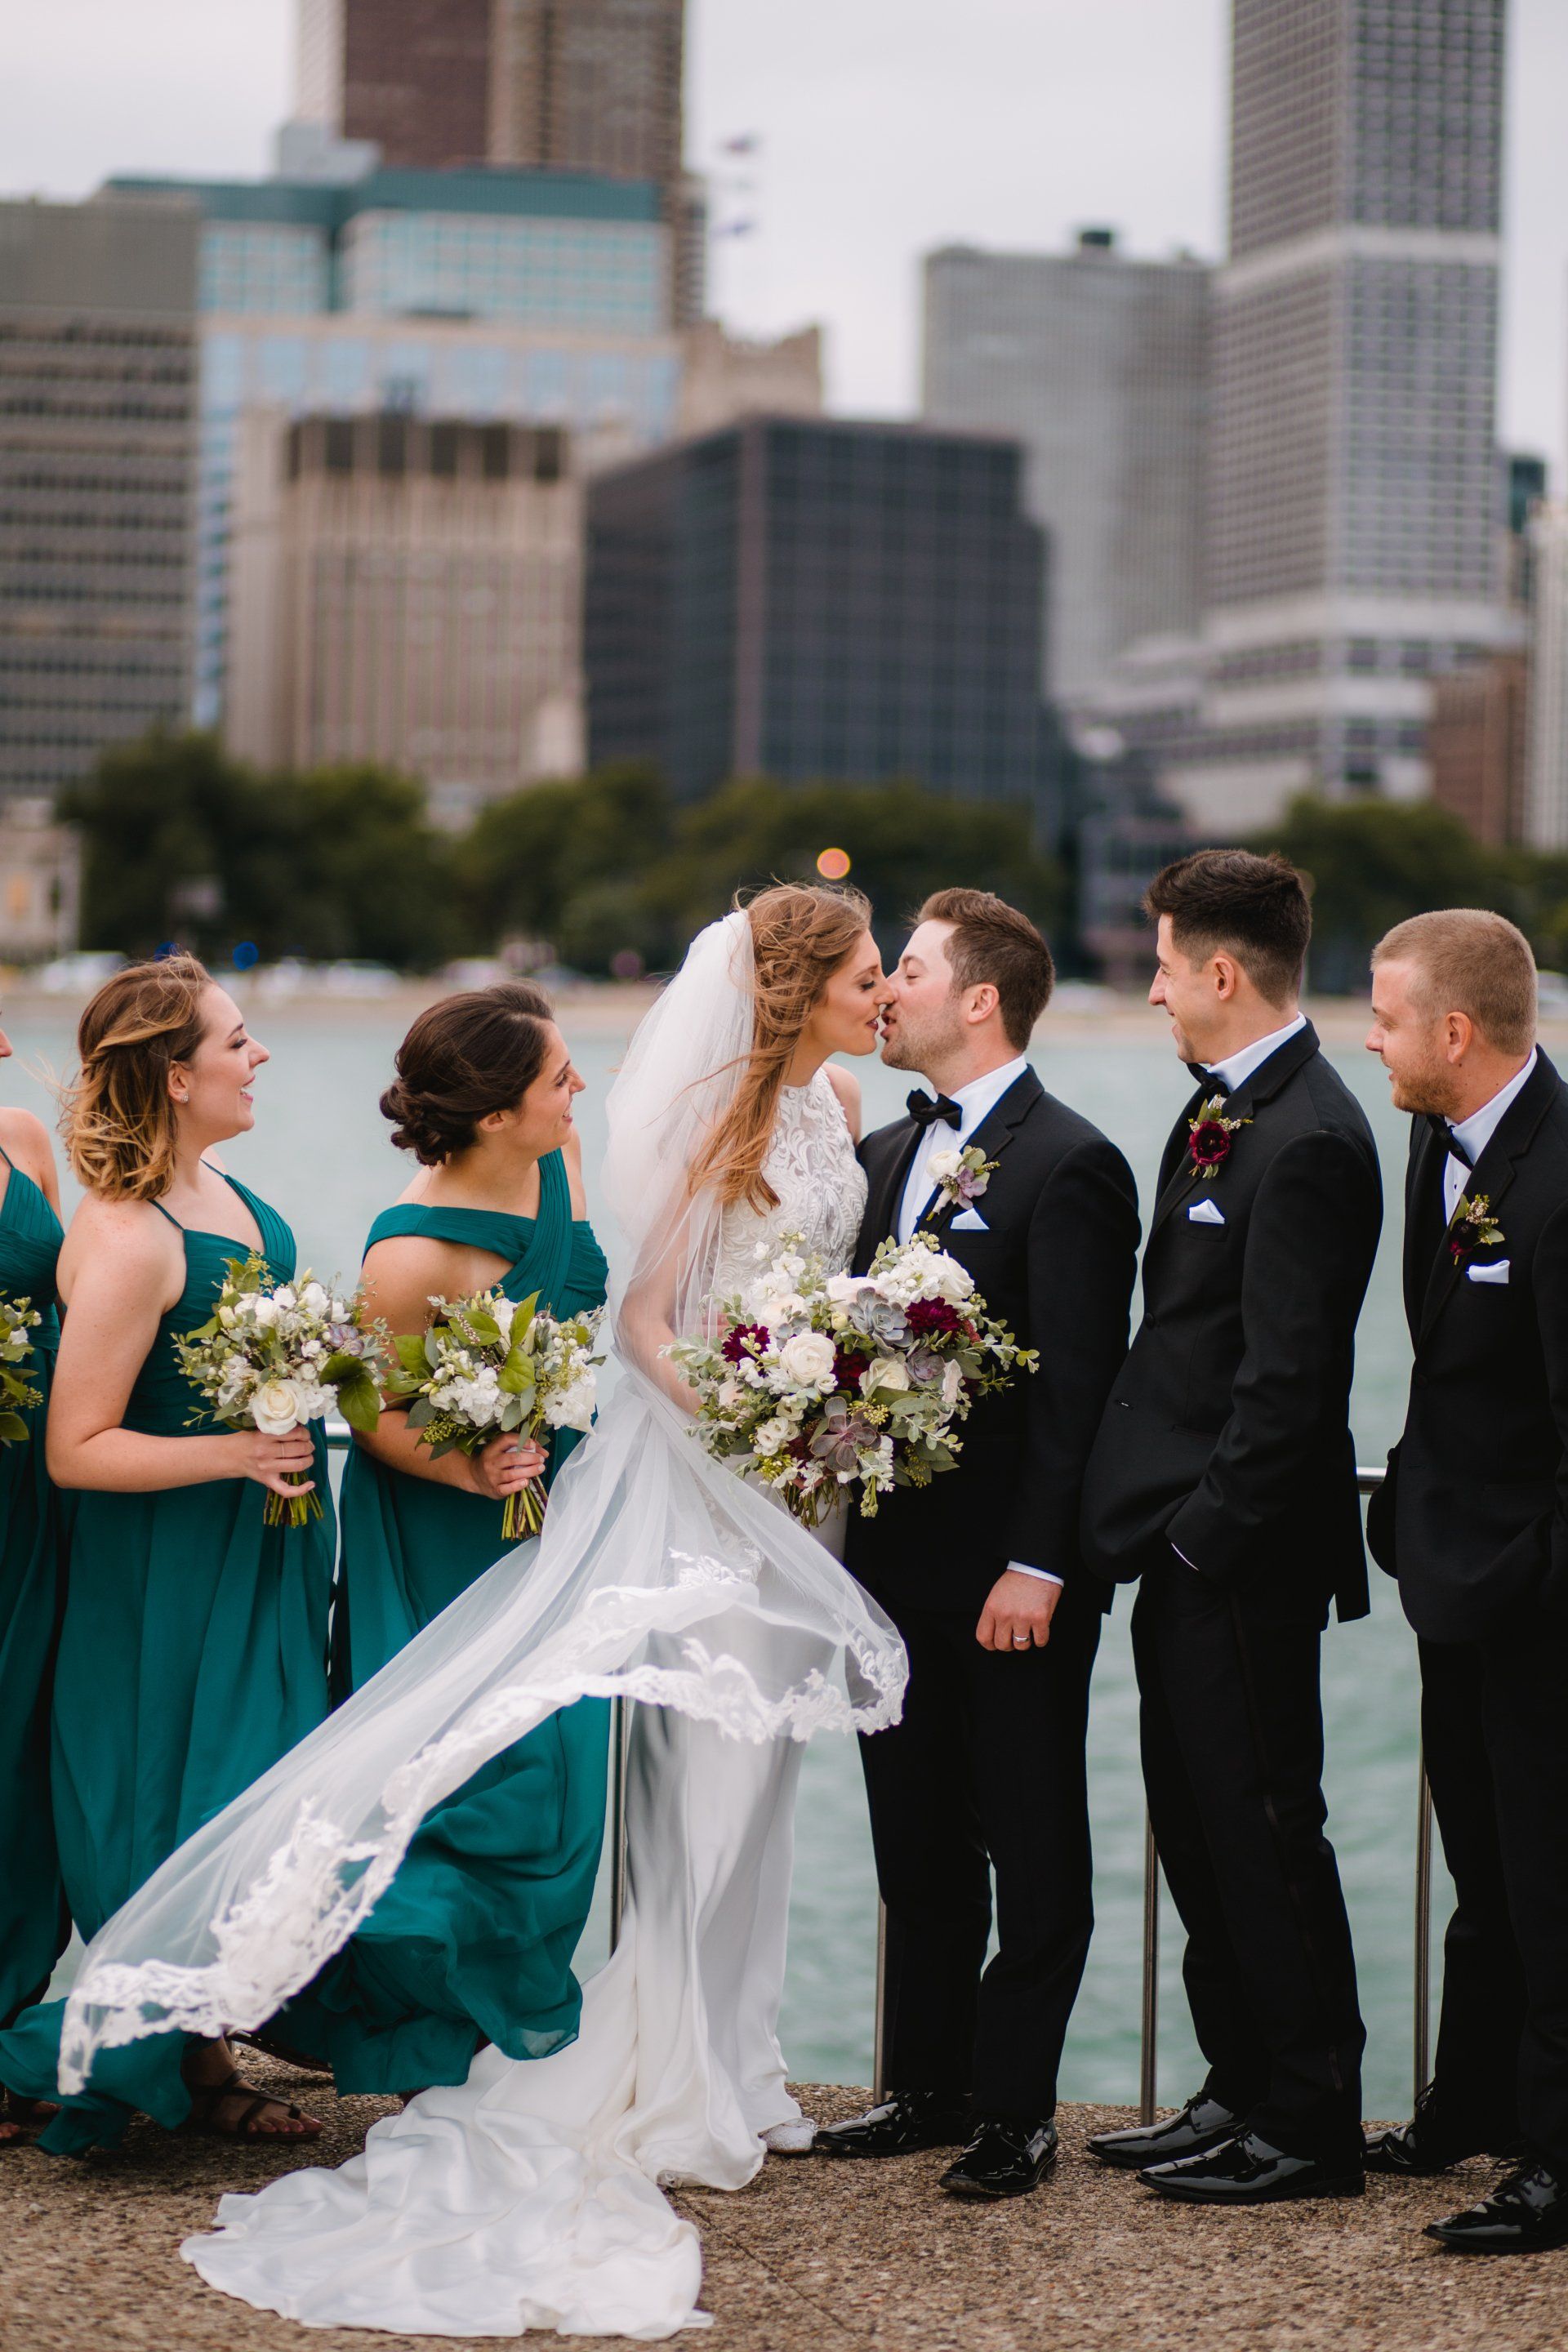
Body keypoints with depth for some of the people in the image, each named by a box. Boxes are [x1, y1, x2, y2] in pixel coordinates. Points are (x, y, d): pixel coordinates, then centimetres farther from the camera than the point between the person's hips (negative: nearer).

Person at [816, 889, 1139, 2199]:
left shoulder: (1068, 1167, -12)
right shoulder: (888, 1155, 14)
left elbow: (1078, 1386, -15)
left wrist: (1037, 1566, -19)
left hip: (1013, 1581, -8)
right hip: (898, 1564, 8)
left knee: (1034, 1853, 3)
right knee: (917, 1846, 14)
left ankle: (1017, 2112, 10)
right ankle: (932, 2088, 24)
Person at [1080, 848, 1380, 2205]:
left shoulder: (1308, 1140, -18)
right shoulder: (1223, 1112, 13)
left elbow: (1286, 1378, -21)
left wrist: (1208, 1532, -18)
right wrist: (1164, 1524, 12)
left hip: (1243, 1559, -10)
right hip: (1190, 1549, 10)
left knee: (1263, 1834, -1)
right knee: (1199, 1834, 16)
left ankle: (1309, 2129, 9)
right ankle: (1245, 2092, 26)